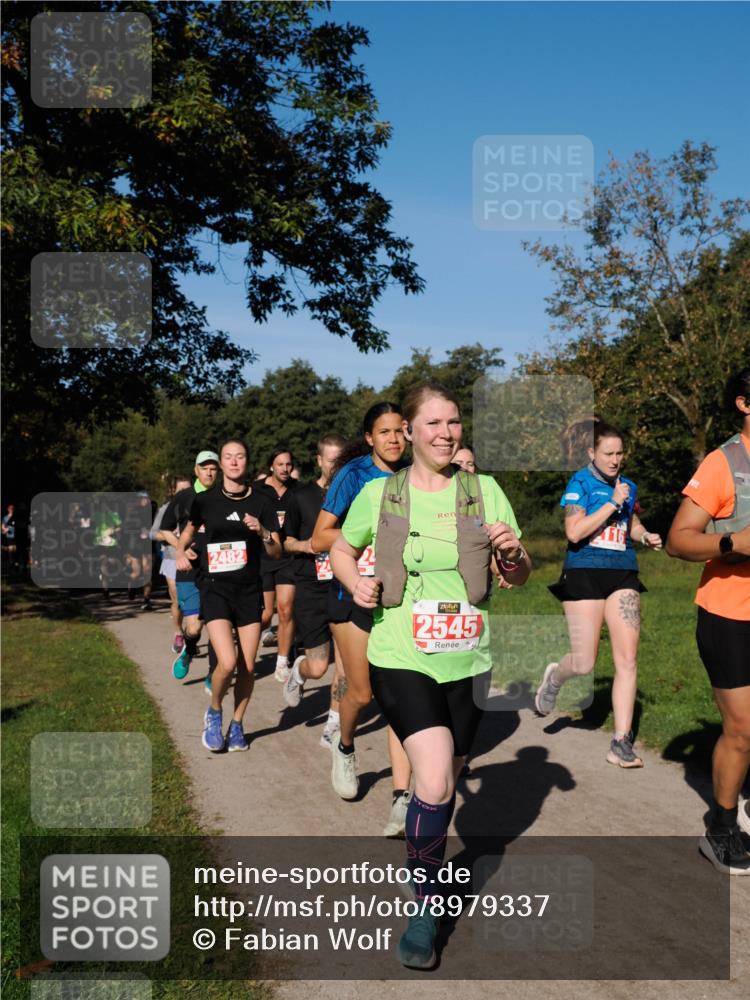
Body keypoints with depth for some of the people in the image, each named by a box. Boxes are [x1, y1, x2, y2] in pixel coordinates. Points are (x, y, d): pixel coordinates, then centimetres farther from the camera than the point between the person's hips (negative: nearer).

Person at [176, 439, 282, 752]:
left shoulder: (261, 502, 2)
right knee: (228, 662, -17)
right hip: (215, 588, -2)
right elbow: (189, 529, 20)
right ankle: (214, 711, 12)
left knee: (248, 666, 3)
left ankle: (237, 724, 24)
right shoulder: (205, 500, 0)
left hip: (250, 589, 2)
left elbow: (276, 553, 2)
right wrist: (181, 552, 1)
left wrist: (262, 533, -16)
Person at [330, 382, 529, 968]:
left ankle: (425, 865, 46)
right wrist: (356, 582, -6)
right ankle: (428, 906, 5)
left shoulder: (485, 492, 1)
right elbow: (342, 550, 14)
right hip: (401, 660, -3)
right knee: (435, 783, -17)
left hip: (468, 662, 3)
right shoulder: (379, 495, -2)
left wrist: (512, 553, -15)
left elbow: (519, 577, 7)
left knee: (445, 782, 16)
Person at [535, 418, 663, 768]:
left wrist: (646, 536, 8)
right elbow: (574, 532, -17)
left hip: (623, 575, 5)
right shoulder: (580, 482, -5)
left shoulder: (628, 486, 12)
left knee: (627, 660, -4)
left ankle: (621, 743, 2)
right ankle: (554, 676, 36)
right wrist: (613, 503, -16)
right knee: (584, 664, -1)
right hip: (584, 574, -4)